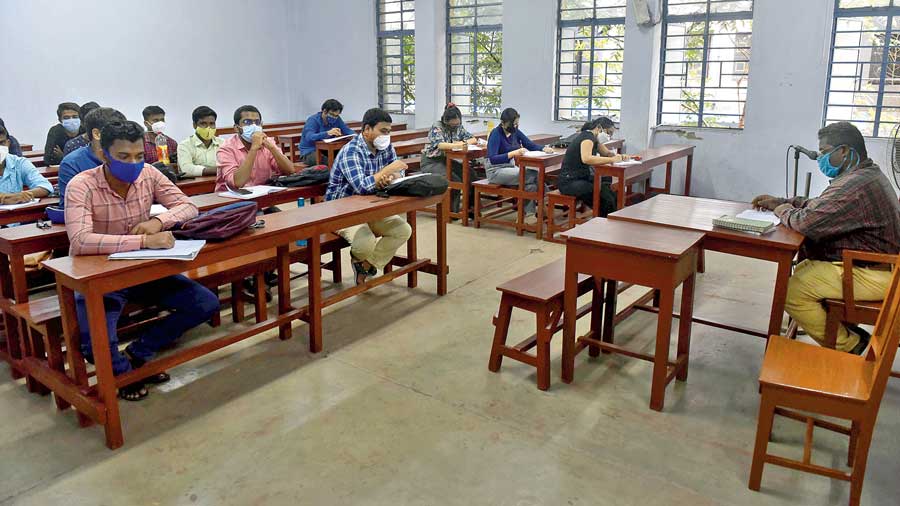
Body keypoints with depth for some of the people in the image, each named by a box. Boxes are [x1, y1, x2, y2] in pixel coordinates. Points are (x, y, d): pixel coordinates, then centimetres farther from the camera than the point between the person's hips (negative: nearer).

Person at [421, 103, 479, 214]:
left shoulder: (458, 127, 5)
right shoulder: (437, 126, -14)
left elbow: (473, 139, 4)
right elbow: (440, 145, -31)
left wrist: (463, 142, -17)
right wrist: (458, 145, -33)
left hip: (447, 160, 6)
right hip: (431, 162, -6)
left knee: (470, 173, -16)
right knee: (454, 179, -29)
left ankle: (471, 206, -6)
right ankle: (453, 210, -15)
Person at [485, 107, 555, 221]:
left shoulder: (515, 132, 5)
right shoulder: (496, 134, -15)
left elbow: (531, 145, 9)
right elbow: (492, 159, -25)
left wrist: (544, 149, -13)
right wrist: (513, 153, -34)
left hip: (511, 167, 7)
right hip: (496, 171, -7)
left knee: (536, 174, -18)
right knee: (531, 176, -25)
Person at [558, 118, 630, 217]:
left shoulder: (594, 138, 13)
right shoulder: (587, 137, -16)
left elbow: (607, 153, 23)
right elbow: (586, 159, -35)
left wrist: (620, 156, 1)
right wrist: (611, 160, -30)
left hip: (582, 178, 10)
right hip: (570, 182, -10)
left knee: (611, 193, -5)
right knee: (605, 198, -22)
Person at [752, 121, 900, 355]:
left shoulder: (856, 185, -26)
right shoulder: (866, 174, 12)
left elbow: (808, 222, -29)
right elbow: (820, 206, 21)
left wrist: (785, 211, -8)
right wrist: (780, 202, 11)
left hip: (872, 275, -11)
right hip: (875, 264, 11)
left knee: (792, 291, -17)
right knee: (803, 269, 22)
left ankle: (846, 345, 1)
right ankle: (843, 327, 22)